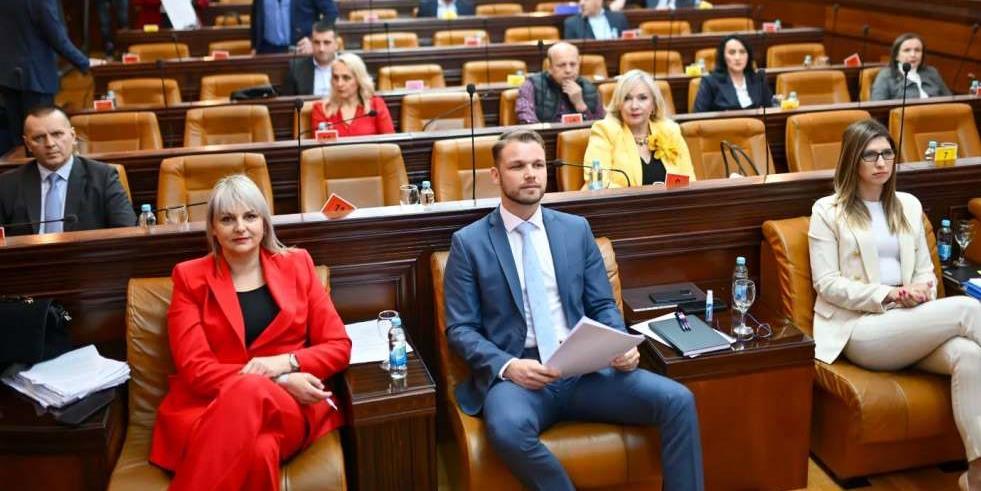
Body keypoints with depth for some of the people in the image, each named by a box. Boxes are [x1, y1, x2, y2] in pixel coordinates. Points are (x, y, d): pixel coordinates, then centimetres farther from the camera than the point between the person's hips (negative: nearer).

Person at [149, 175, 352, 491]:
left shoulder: (297, 265, 12)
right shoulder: (190, 278, 7)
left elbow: (338, 346, 9)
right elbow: (194, 369, -3)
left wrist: (285, 363, -13)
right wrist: (279, 382, -16)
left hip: (291, 408, 2)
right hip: (209, 407, -1)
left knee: (254, 394, -36)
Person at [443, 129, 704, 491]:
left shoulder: (576, 229, 12)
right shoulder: (468, 242, 3)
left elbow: (602, 306, 14)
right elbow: (459, 328, 0)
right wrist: (507, 365, -18)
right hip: (515, 374, -3)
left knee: (678, 400, -18)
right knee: (508, 428, -37)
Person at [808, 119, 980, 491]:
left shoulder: (909, 205, 20)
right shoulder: (828, 210, 2)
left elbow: (925, 268, 20)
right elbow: (826, 284, -5)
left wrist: (922, 290, -5)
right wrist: (888, 295, -15)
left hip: (910, 322, 5)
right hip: (859, 328, -5)